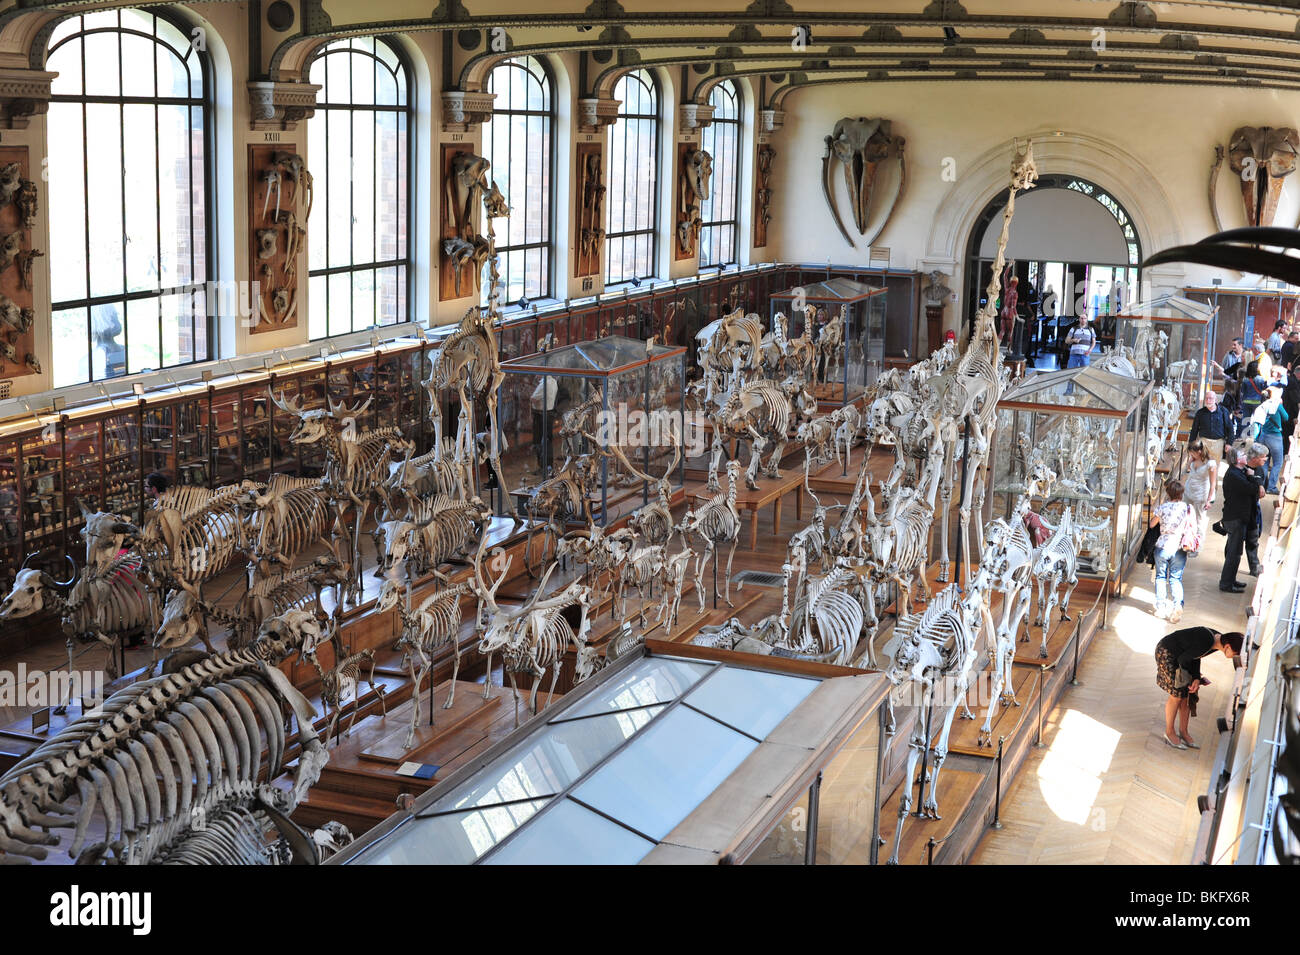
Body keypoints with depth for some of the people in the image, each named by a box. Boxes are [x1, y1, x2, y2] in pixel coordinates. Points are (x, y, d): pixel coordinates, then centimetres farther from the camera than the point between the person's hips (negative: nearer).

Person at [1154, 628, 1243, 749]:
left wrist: (1196, 679, -8)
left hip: (1179, 654, 8)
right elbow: (1182, 659, -21)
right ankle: (1169, 733, 12)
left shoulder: (1219, 638, -8)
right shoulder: (1205, 645, -34)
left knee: (1188, 694, 7)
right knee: (1177, 695, -3)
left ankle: (1183, 732, 20)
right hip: (1166, 653, -8)